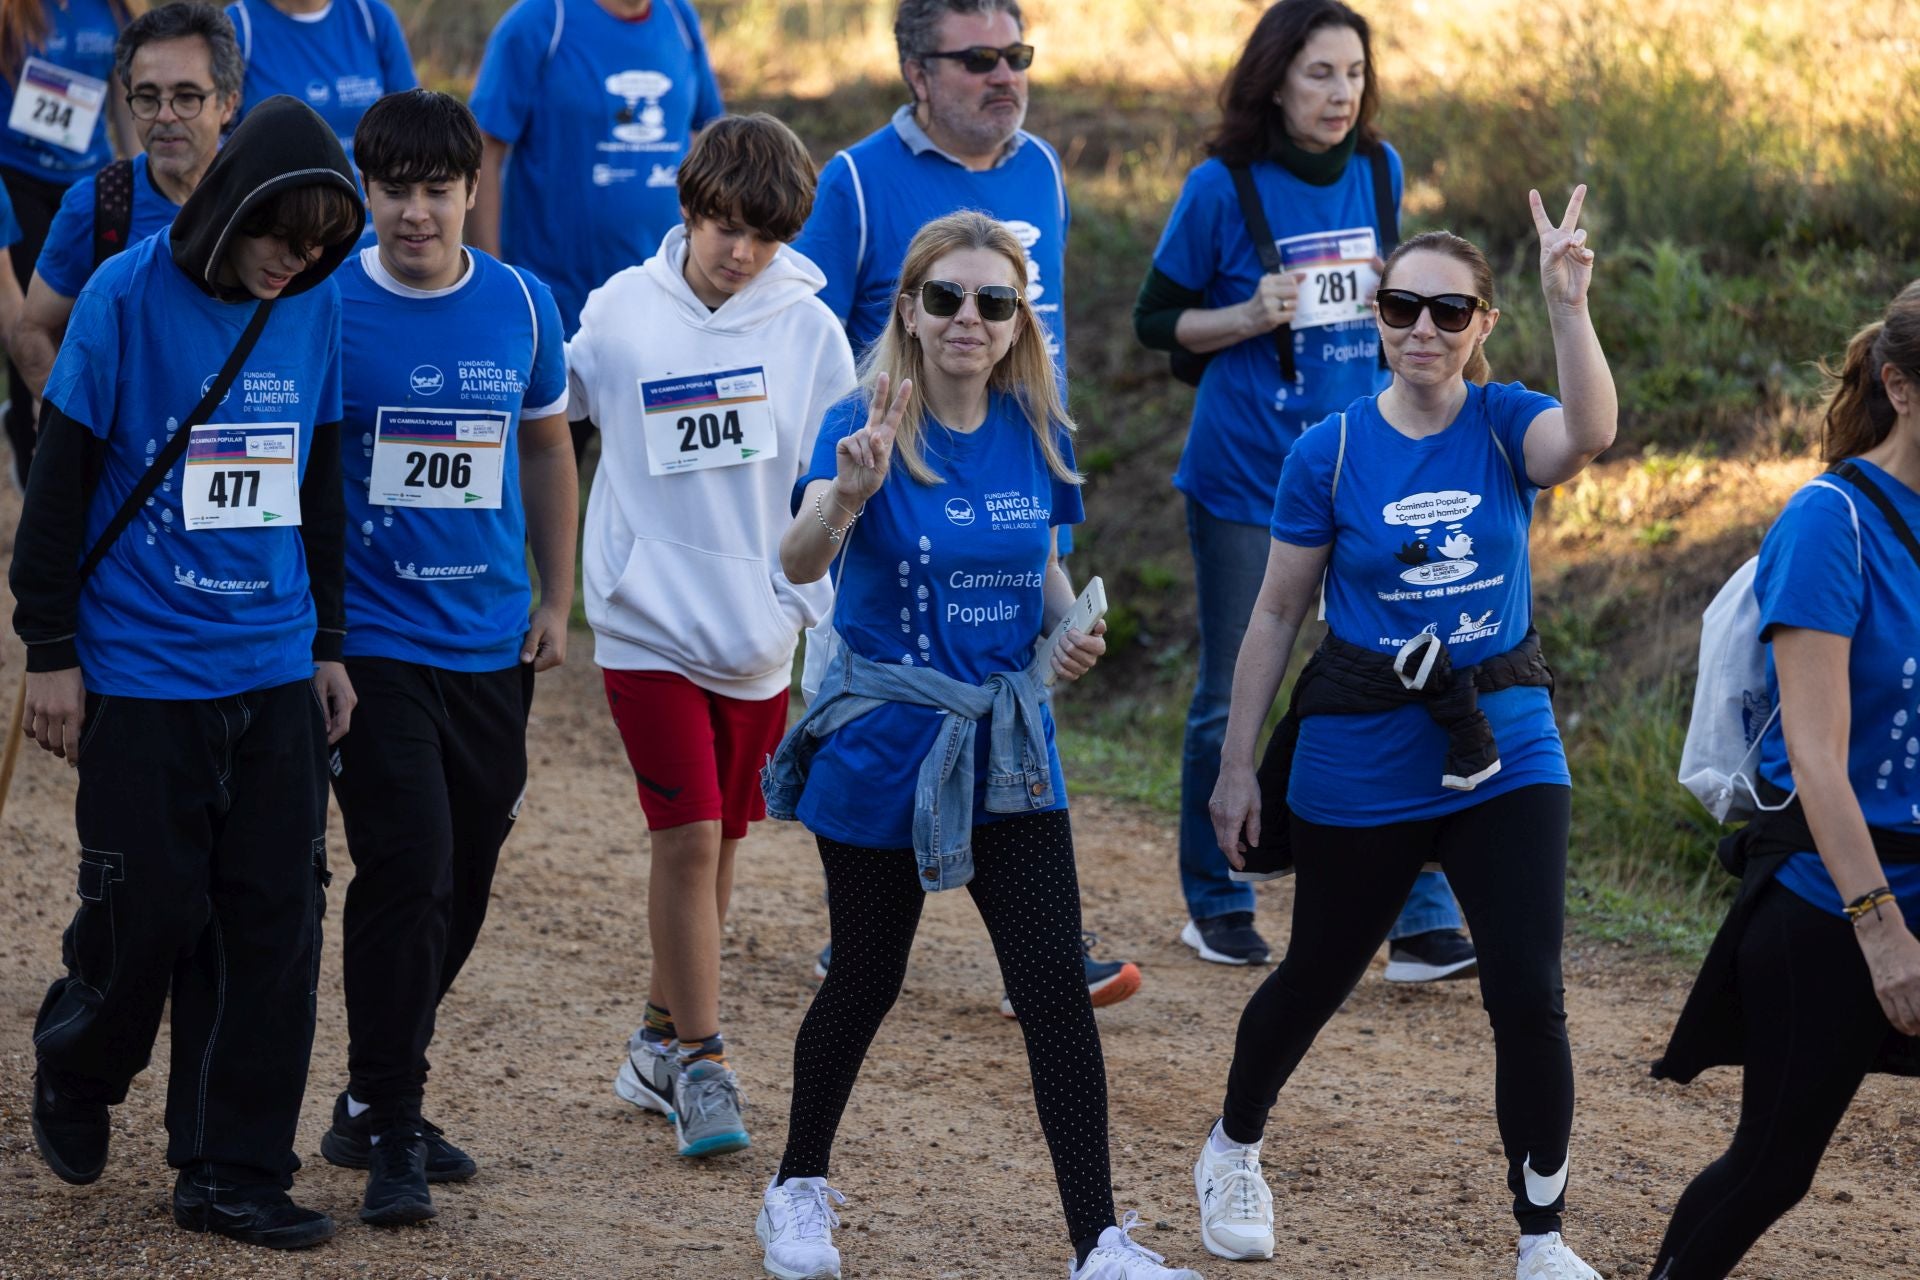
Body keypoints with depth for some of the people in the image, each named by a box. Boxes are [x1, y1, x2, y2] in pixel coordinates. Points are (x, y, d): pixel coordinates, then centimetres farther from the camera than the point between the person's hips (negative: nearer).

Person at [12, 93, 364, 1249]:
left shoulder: (316, 307, 4)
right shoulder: (129, 299, -10)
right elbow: (61, 483, -6)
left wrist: (328, 643, 17)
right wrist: (51, 652, -5)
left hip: (275, 674, 4)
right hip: (141, 672, -4)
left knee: (277, 919, 2)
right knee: (150, 912, 0)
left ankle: (235, 1174, 11)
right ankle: (77, 1070, 30)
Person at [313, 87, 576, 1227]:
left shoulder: (524, 308, 4)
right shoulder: (327, 307, -8)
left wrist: (557, 601, 15)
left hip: (490, 646, 5)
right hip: (371, 640, -5)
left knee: (466, 878, 10)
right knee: (408, 868, -14)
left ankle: (380, 1103, 26)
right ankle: (384, 1131, -5)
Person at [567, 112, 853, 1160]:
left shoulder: (808, 330, -4)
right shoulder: (619, 314, -4)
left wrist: (815, 602, -7)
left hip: (757, 633, 2)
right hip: (648, 627, -2)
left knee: (713, 844, 11)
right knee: (688, 837, -10)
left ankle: (661, 1043, 27)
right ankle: (698, 1061, -1)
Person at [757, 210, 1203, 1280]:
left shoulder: (1039, 436, 0)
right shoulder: (867, 426, -14)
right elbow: (802, 562, -31)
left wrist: (1073, 627, -5)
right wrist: (847, 494, -51)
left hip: (1009, 746, 3)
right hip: (882, 746, -3)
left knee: (1056, 987, -3)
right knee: (867, 980, 10)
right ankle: (801, 1187, 33)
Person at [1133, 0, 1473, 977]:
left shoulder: (1379, 171, 4)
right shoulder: (1223, 188, -8)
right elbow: (1156, 320, -1)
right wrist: (1250, 318, -17)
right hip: (1244, 472, -3)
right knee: (1232, 698, 6)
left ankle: (1424, 927, -4)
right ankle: (1214, 907, 23)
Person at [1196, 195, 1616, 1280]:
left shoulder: (1506, 425, -4)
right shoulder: (1332, 453, -5)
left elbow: (1591, 433, -29)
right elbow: (1278, 613, 2)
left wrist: (1569, 305, -42)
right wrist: (1238, 763, 2)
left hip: (1503, 753, 0)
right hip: (1360, 763, 0)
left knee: (1530, 997, -8)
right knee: (1317, 979, 15)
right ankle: (1234, 1152, 43)